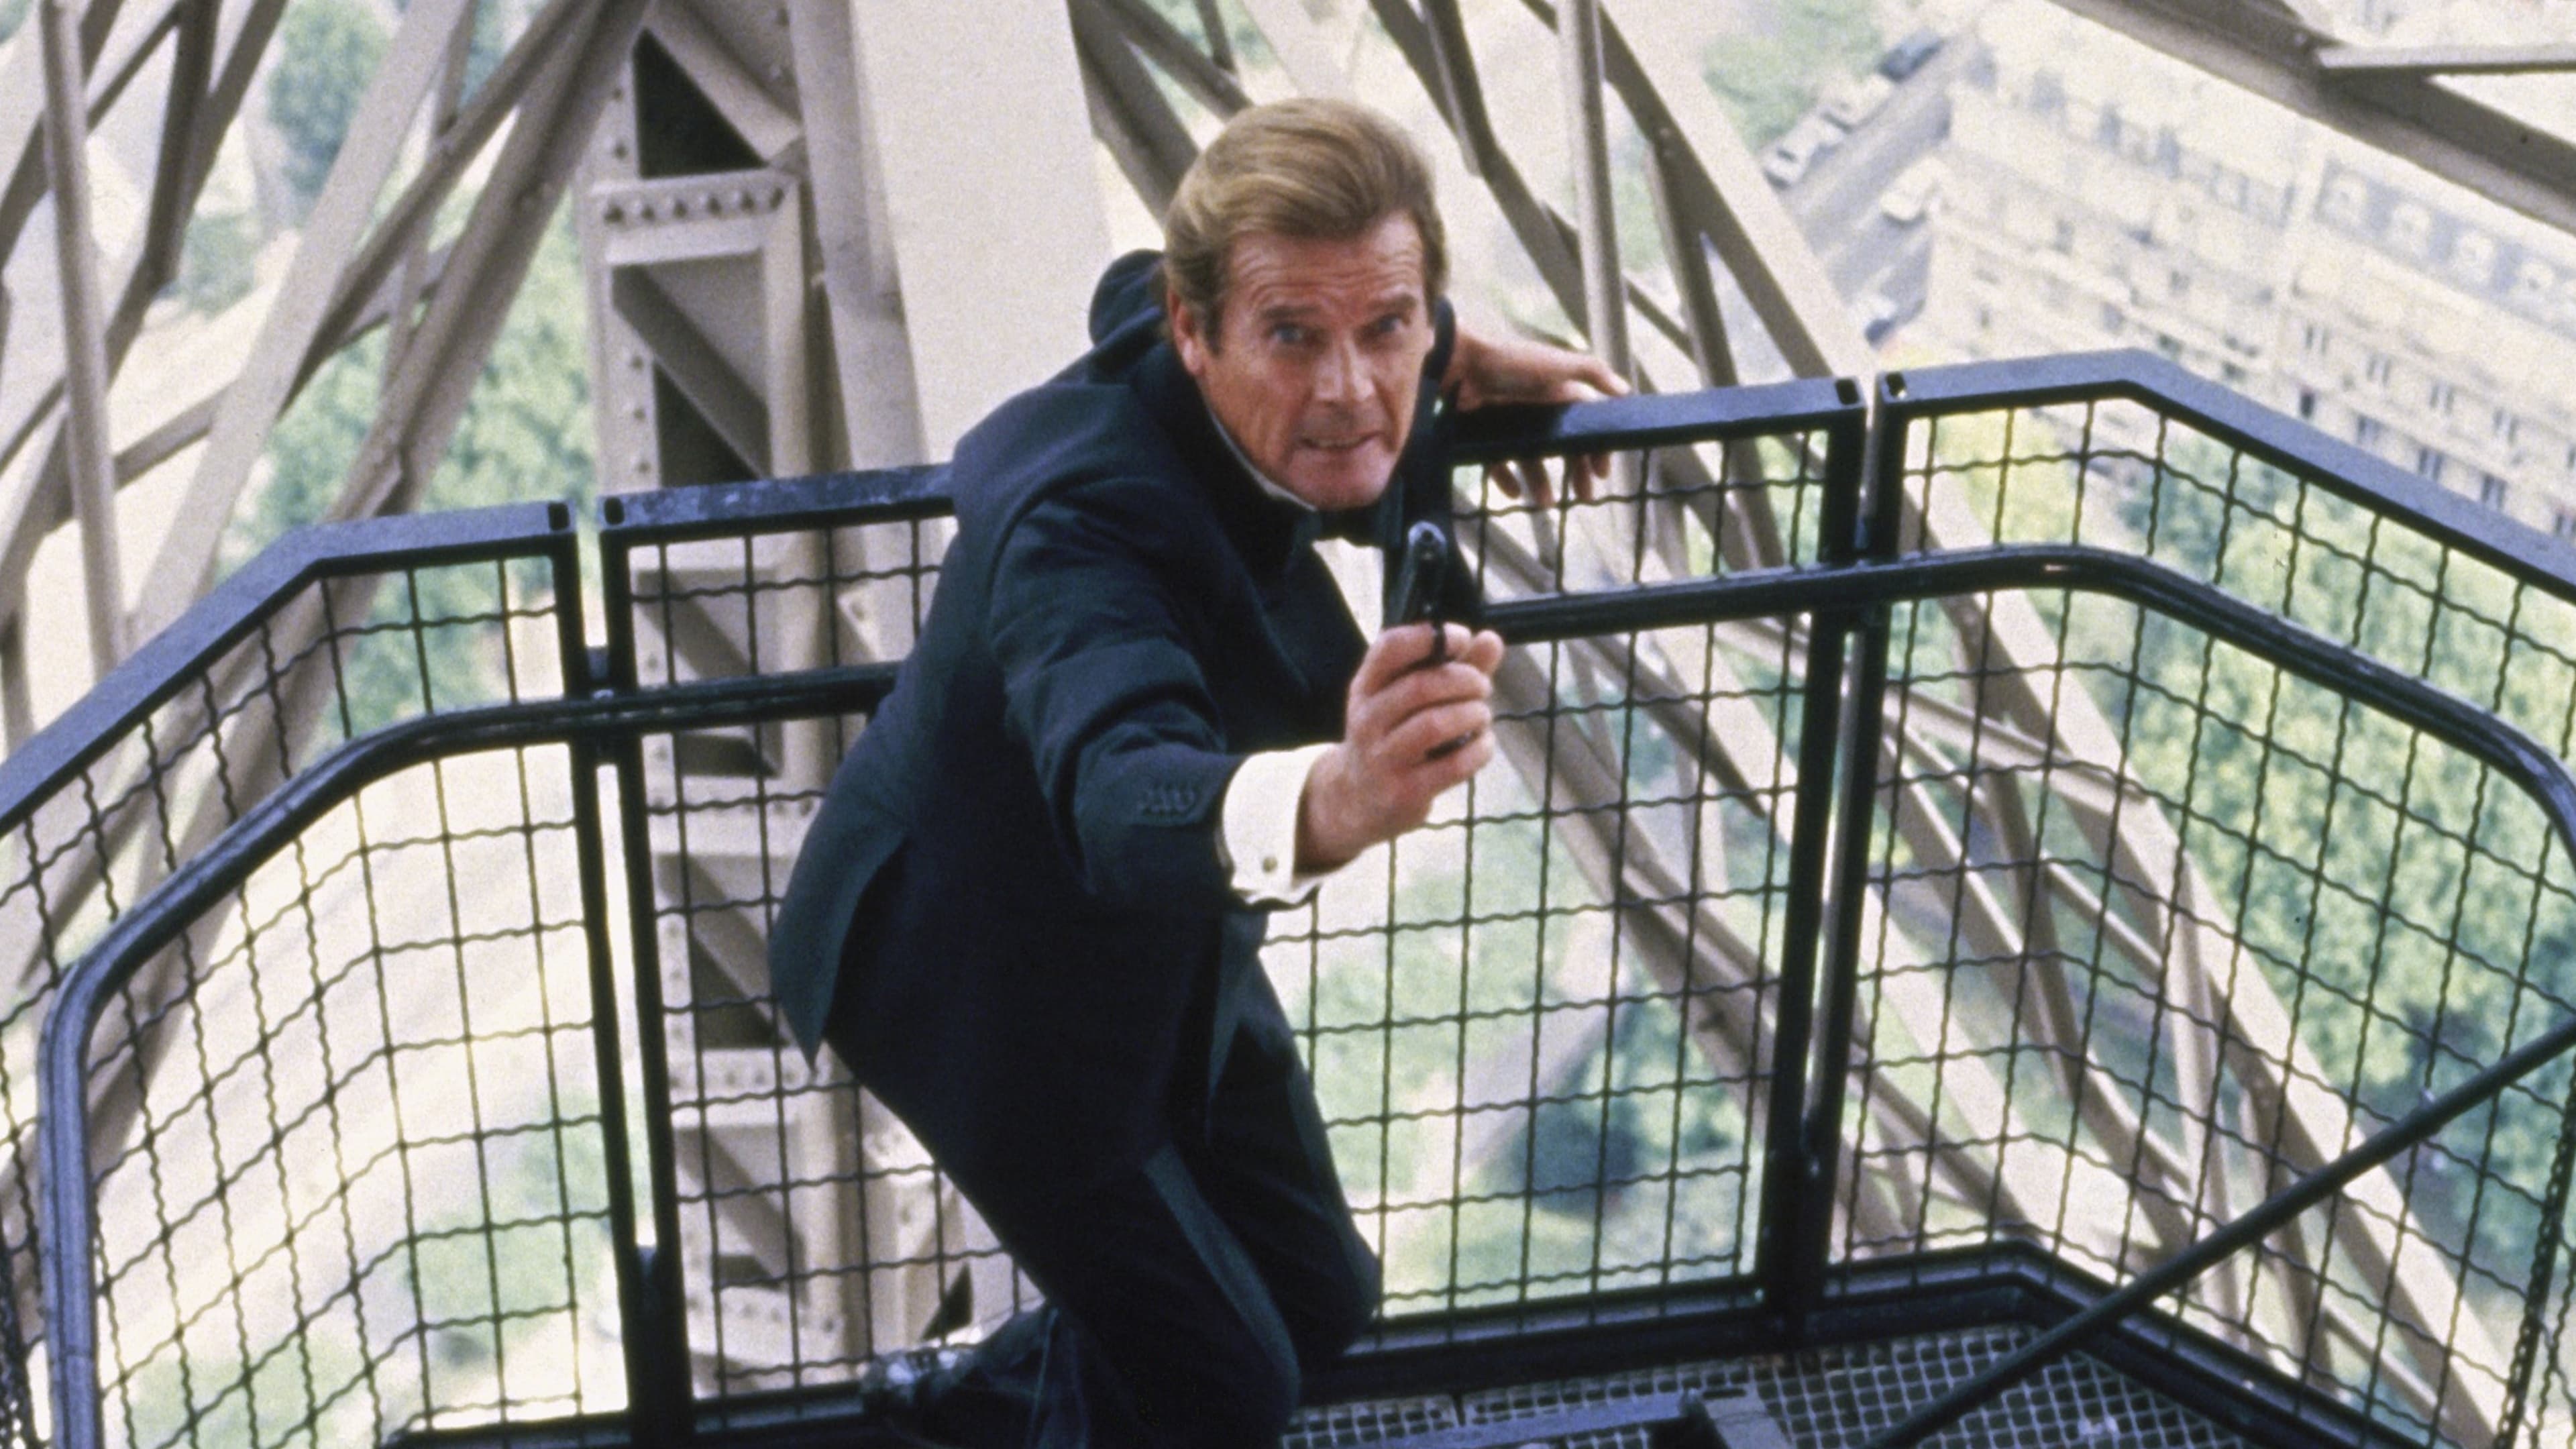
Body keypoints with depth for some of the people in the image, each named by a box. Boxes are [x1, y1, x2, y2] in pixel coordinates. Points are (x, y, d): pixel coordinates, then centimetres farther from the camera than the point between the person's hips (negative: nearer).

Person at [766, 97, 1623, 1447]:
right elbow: (1123, 791, -60)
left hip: (1158, 935, 8)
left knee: (1317, 1301, 19)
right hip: (993, 974, -8)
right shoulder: (1085, 520, -40)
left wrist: (1449, 357, 4)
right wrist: (1327, 806, -82)